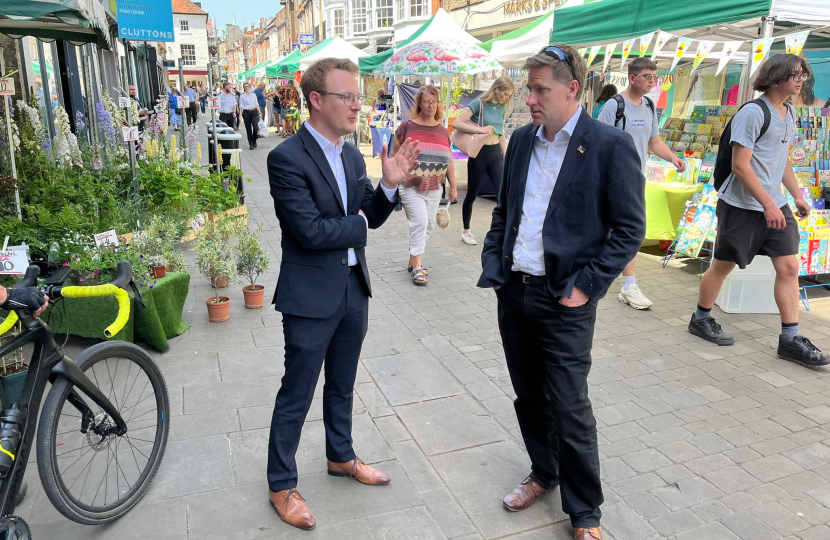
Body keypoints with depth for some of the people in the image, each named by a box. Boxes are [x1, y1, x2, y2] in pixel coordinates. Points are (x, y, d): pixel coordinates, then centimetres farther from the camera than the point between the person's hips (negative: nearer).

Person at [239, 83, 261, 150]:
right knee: (248, 129, 1)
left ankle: (254, 141, 13)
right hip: (246, 112, -1)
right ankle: (251, 144, 8)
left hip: (254, 112, 1)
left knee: (255, 127, -12)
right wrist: (240, 114, -8)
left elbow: (256, 104, 13)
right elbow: (241, 106, 2)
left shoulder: (254, 95, 11)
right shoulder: (242, 96, 4)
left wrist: (259, 112, 6)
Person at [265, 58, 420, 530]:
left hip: (354, 290, 7)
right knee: (296, 396, 9)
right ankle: (282, 485, 28)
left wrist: (389, 185, -12)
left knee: (342, 386, 23)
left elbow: (371, 217, 6)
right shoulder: (287, 158, -18)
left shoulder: (353, 155, 6)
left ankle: (341, 457, 44)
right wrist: (357, 224, -9)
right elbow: (309, 230, -24)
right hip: (311, 297, -7)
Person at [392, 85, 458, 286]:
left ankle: (413, 261, 23)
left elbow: (449, 161, 13)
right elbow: (395, 157, 1)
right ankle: (417, 267, -5)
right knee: (419, 222, -13)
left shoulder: (443, 132, 9)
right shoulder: (407, 128, -3)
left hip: (434, 189, 5)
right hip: (411, 187, -5)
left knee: (428, 225, 8)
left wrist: (453, 186, 11)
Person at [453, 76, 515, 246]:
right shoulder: (478, 103, -10)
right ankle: (466, 231, 24)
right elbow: (457, 123, -20)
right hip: (479, 154, -5)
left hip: (496, 154, 6)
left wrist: (507, 158, 12)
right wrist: (480, 129, -26)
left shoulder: (501, 108, 9)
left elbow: (502, 136, 16)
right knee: (472, 194, 8)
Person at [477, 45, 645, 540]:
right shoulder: (521, 140, 8)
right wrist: (493, 267, 5)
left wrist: (586, 287, -13)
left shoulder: (611, 146, -10)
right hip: (513, 293, 6)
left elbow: (630, 229, -8)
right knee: (529, 397, 18)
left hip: (564, 301, -5)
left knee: (570, 410, 3)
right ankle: (544, 474, 42)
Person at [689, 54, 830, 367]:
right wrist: (768, 204, -20)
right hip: (742, 206, -8)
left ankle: (790, 339, 8)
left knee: (789, 267, 2)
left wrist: (797, 195, 18)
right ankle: (701, 319, 24)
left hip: (776, 206, 8)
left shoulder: (789, 113, 12)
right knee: (723, 265, 5)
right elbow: (740, 165, -19)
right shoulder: (753, 112, -14)